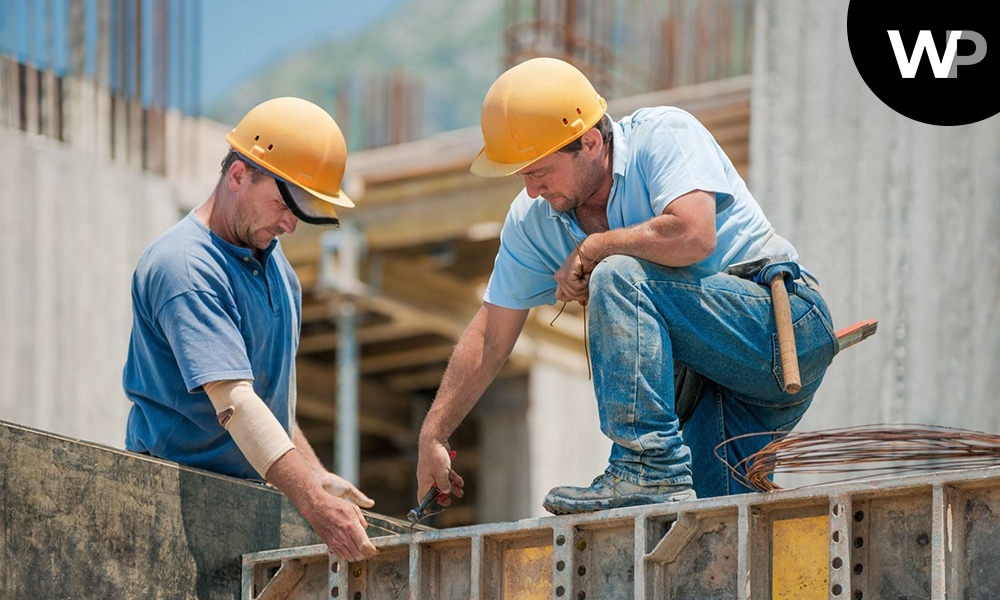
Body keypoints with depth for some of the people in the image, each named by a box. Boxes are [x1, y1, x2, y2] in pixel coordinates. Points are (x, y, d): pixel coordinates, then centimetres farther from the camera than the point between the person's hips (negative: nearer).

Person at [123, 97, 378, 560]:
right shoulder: (183, 267, -14)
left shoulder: (270, 258, 16)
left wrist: (314, 475, 14)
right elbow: (233, 403, -24)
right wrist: (314, 505, -31)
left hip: (257, 487, 8)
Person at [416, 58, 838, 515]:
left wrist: (590, 250, -18)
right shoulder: (531, 219, 4)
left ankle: (650, 472, -29)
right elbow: (490, 338, 10)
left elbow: (693, 236, -33)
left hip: (783, 321, -8)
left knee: (617, 276, -27)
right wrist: (432, 436, 6)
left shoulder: (664, 134, -15)